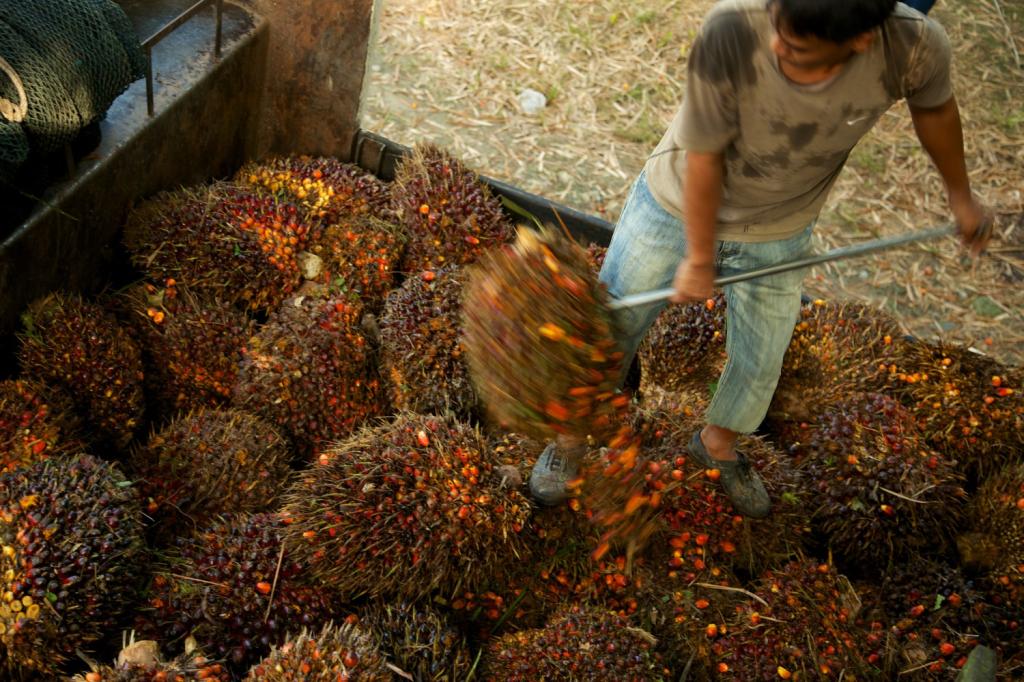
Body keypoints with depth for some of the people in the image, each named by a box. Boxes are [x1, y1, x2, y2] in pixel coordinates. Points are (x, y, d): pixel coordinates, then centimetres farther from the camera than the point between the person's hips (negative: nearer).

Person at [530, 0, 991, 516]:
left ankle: (717, 446, 52)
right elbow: (704, 155, -25)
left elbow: (934, 107, -5)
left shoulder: (915, 45, -30)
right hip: (678, 205, -2)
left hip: (777, 235, 2)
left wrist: (960, 193, 12)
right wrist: (698, 259, -12)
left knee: (759, 364, 18)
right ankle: (570, 438, 42)